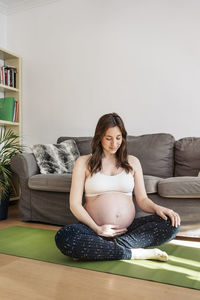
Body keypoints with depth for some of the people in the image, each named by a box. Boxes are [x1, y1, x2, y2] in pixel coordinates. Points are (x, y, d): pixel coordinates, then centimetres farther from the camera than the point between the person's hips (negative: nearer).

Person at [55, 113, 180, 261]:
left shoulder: (132, 162, 14)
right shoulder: (84, 162, 5)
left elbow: (142, 199, 11)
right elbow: (75, 204, 0)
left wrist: (157, 208, -12)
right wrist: (97, 228, -14)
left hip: (129, 229, 3)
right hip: (95, 229, -2)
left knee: (172, 224, -21)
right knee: (63, 237, -32)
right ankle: (132, 253, -22)